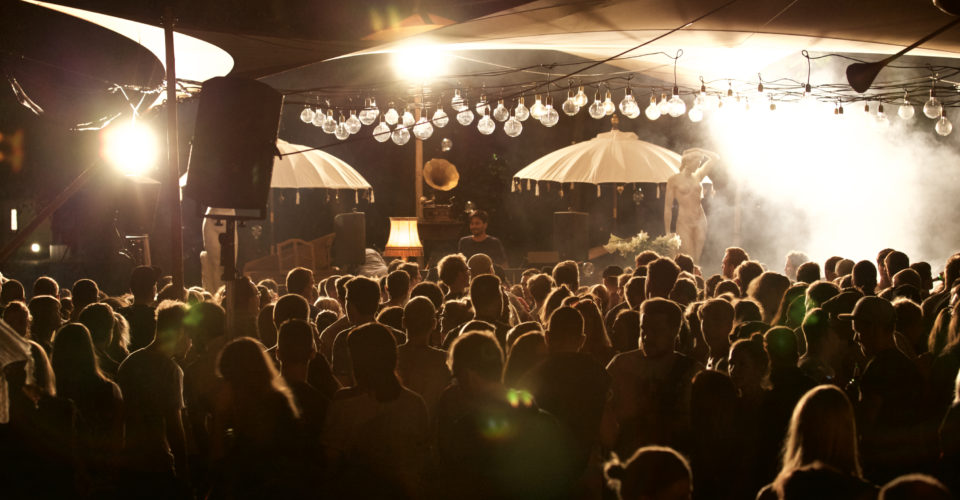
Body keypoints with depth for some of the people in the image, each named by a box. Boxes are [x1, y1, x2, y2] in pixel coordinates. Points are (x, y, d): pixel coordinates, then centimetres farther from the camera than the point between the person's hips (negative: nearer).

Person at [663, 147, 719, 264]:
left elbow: (715, 157, 14)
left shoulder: (697, 176, 10)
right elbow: (668, 207, -2)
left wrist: (697, 150, 7)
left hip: (700, 221, 4)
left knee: (696, 261, 3)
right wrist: (667, 232, -4)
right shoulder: (674, 180, -3)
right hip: (684, 223, -4)